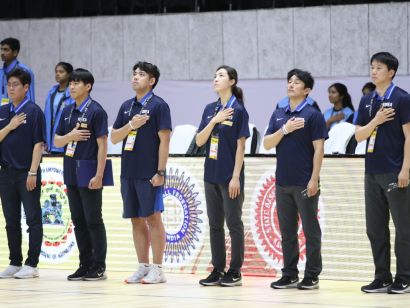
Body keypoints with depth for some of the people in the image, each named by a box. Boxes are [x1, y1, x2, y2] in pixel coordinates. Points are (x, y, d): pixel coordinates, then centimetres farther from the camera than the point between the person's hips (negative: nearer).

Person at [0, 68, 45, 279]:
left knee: (33, 219, -2)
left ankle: (31, 264, -1)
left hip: (27, 173, -6)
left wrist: (32, 173, -15)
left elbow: (38, 144, -10)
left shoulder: (34, 111, -6)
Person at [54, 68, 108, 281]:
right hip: (71, 174, 7)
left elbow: (102, 145, -11)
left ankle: (99, 267, 4)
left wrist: (99, 175, -16)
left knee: (93, 221, -2)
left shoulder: (96, 111, -9)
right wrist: (70, 136, -9)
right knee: (78, 221, 9)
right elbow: (56, 141, 13)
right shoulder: (67, 112, 11)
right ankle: (85, 265, 16)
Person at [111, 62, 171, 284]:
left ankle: (157, 269, -1)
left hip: (149, 174, -7)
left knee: (152, 218, -4)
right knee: (136, 220, 9)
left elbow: (164, 139, -10)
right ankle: (143, 267, 15)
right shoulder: (127, 106, 14)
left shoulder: (158, 105, -6)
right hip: (128, 172, 7)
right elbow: (114, 138, 12)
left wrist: (160, 172, -15)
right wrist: (131, 125, -7)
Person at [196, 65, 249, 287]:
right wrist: (214, 121, -10)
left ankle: (235, 272, 5)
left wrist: (236, 177, -15)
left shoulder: (238, 110, -8)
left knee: (233, 223, -1)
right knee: (214, 223, 9)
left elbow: (240, 146, -10)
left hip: (230, 177, -6)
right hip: (211, 175, 6)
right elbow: (199, 141, 4)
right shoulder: (210, 109, 9)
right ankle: (218, 270, 14)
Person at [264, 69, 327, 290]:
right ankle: (289, 275, 15)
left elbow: (318, 149, -9)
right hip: (282, 182, 6)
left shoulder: (313, 115, -5)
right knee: (287, 231, 9)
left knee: (310, 230, 1)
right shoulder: (278, 115, 12)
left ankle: (312, 276, 5)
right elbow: (267, 144, 6)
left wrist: (314, 179, -15)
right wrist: (284, 129, -10)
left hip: (304, 183, -6)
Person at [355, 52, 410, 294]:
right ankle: (382, 278, 15)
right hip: (372, 172, 7)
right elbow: (359, 136, 10)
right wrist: (375, 121, -9)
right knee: (375, 228, 8)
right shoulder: (367, 101, 12)